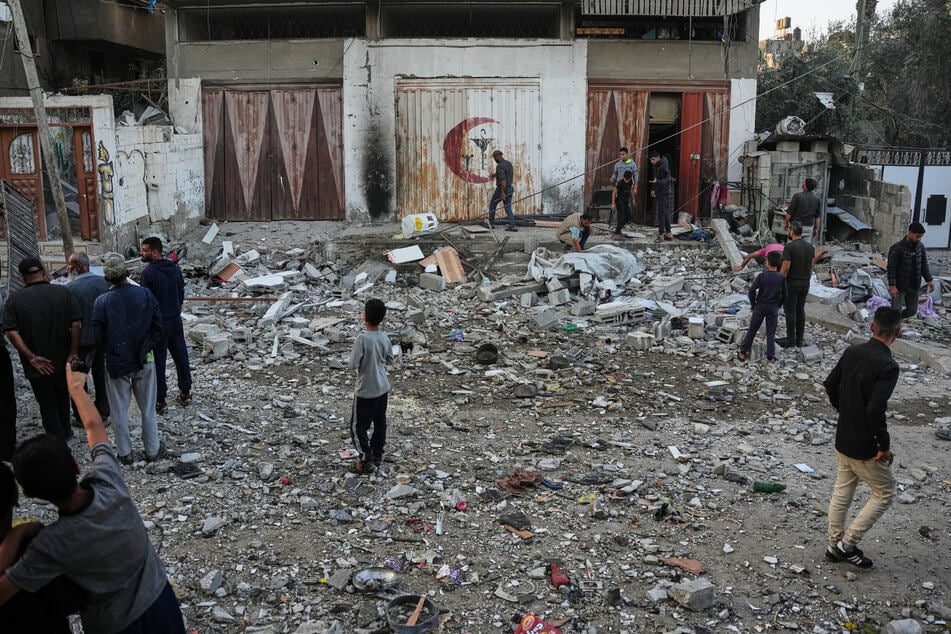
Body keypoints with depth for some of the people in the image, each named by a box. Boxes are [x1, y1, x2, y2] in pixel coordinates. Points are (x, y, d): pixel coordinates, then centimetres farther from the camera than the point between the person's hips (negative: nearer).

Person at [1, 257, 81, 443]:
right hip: (63, 360, 2)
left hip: (37, 365, -2)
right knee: (62, 396, 26)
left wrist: (31, 357, -15)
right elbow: (76, 324, -13)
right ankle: (65, 431, 43)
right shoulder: (63, 293, -8)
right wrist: (73, 353, -7)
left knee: (47, 405, 9)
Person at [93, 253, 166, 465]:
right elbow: (158, 328, -5)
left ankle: (125, 453, 23)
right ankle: (153, 450, 22)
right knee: (148, 409, 14)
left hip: (116, 362, -1)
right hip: (144, 360, 1)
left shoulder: (102, 301, -15)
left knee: (120, 411, 14)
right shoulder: (145, 294, -10)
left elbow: (98, 337, -8)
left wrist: (111, 350, 11)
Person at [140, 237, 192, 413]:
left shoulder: (149, 273, -18)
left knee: (158, 361, 2)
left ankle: (160, 401, 7)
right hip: (176, 320, 6)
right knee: (181, 356, 15)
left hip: (158, 323, -6)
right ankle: (185, 393, 25)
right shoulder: (175, 269, 3)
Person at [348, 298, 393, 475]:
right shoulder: (385, 338, -4)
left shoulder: (363, 339, -25)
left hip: (365, 391, -7)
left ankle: (366, 462, 10)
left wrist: (354, 352, -3)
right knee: (380, 423, 19)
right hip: (382, 388, 7)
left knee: (358, 427, 7)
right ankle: (377, 455, 32)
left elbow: (353, 365, -21)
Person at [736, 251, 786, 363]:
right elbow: (784, 295, 0)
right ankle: (770, 357, 6)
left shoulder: (762, 276, -10)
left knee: (752, 330, 8)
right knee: (771, 333, 7)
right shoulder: (781, 278, -4)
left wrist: (753, 303, -1)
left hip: (760, 306, -1)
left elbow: (752, 290, -14)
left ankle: (742, 353, 12)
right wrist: (778, 305, 13)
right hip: (773, 308, 1)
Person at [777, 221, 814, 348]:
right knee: (801, 310, 12)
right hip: (805, 284, 7)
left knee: (790, 311, 1)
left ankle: (791, 340, 6)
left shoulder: (789, 247, -17)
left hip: (792, 284, -7)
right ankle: (800, 340, 17)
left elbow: (786, 267, -19)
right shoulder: (810, 246, 6)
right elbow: (811, 267, 11)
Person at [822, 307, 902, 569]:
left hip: (843, 439, 7)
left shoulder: (852, 352, -1)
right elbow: (875, 410, -28)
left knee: (841, 493, 18)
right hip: (865, 447, -7)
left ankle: (835, 545, 30)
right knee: (885, 494, 12)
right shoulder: (887, 366, -24)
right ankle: (848, 544, 12)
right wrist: (884, 446, -17)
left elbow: (830, 384, 9)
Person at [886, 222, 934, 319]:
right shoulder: (897, 248, -16)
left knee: (912, 311, 11)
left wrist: (929, 280, 2)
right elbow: (891, 268, -15)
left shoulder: (920, 246, 3)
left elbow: (924, 265, 12)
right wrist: (892, 286, -21)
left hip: (914, 286, 6)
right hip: (900, 287, -6)